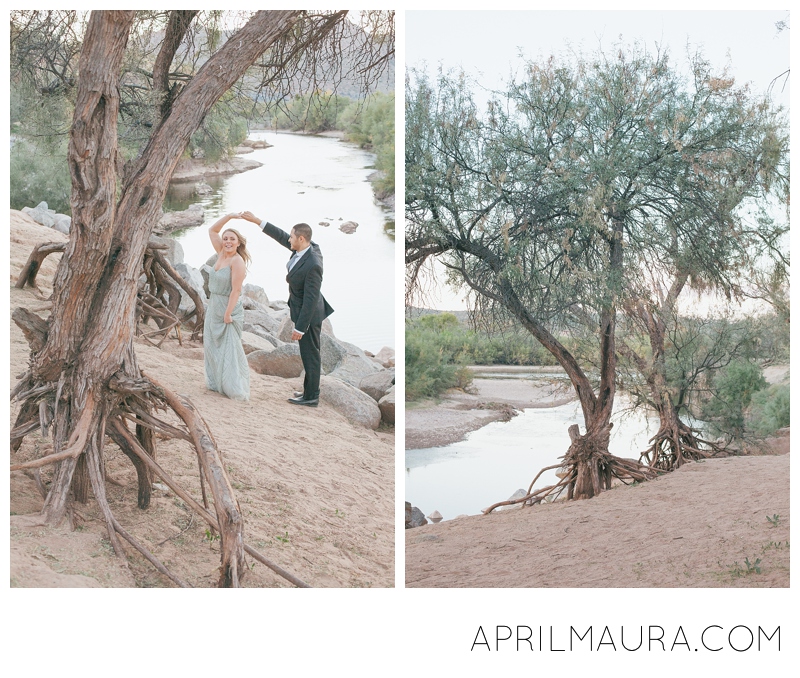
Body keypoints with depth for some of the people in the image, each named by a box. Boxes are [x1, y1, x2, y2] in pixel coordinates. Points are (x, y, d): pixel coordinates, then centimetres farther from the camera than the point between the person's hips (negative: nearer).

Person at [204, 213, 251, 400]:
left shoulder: (237, 261, -18)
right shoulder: (221, 254, 4)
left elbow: (236, 290, -21)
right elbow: (212, 231, 12)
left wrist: (228, 314, -23)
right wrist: (228, 217, 1)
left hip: (228, 309, -9)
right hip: (213, 307, 9)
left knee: (229, 350, -4)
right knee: (212, 346, 14)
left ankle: (236, 390, 2)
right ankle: (216, 383, 25)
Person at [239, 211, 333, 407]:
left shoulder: (312, 265, -32)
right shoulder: (308, 247, -6)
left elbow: (310, 299, -28)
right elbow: (281, 236, 7)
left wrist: (300, 328, -23)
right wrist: (256, 220, 6)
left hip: (309, 315, -10)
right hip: (304, 309, 10)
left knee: (310, 354, 4)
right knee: (310, 354, 19)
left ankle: (311, 397, 16)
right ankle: (310, 390, 32)